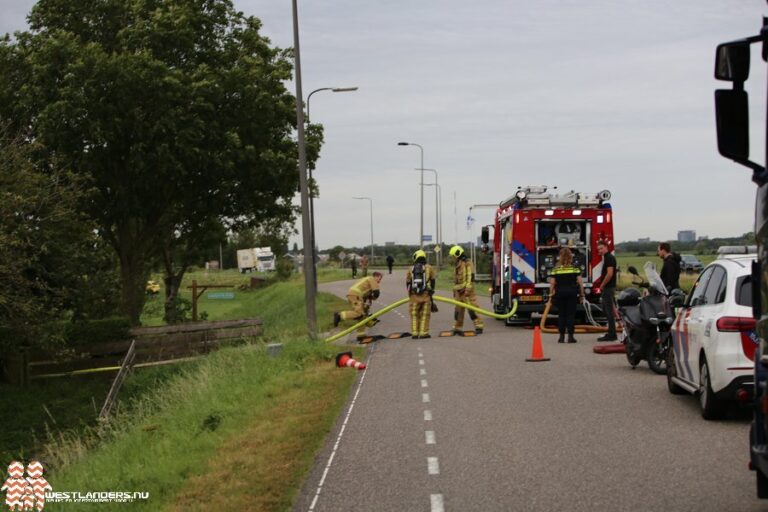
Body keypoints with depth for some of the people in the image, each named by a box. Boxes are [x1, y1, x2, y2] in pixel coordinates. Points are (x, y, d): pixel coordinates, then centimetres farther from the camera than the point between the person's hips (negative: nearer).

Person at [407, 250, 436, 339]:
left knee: (414, 315, 10)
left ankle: (414, 333, 8)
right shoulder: (429, 268, 1)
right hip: (426, 295, -2)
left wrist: (410, 294, 22)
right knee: (425, 315, 3)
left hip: (414, 296, 2)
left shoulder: (411, 269, 5)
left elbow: (408, 283, 9)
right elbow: (432, 281, 5)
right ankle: (423, 333, -1)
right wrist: (431, 291, 18)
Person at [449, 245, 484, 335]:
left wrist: (467, 290, -24)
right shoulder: (458, 265, 19)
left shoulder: (467, 264, -9)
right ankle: (457, 328, 14)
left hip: (466, 291, -9)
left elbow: (470, 277, -18)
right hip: (459, 292, 9)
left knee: (472, 309, -10)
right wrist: (454, 291, 23)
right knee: (458, 310, 8)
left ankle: (479, 327, -8)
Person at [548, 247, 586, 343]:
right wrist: (582, 294, 4)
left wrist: (551, 294, 5)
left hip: (559, 293, 0)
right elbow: (580, 282, -3)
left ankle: (562, 336, 6)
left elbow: (552, 283, -4)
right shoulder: (575, 268, -1)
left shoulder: (555, 269, -1)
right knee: (571, 314, 2)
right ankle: (570, 336, -2)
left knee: (561, 315, 8)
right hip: (572, 292, 0)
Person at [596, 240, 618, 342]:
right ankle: (611, 333, 18)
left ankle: (611, 335, -6)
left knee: (609, 311, -8)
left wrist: (602, 285, -14)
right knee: (606, 311, 14)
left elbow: (610, 274, -23)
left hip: (608, 288, -11)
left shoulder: (609, 258, -15)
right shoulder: (607, 258, 16)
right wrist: (601, 282, 14)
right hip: (607, 288, 11)